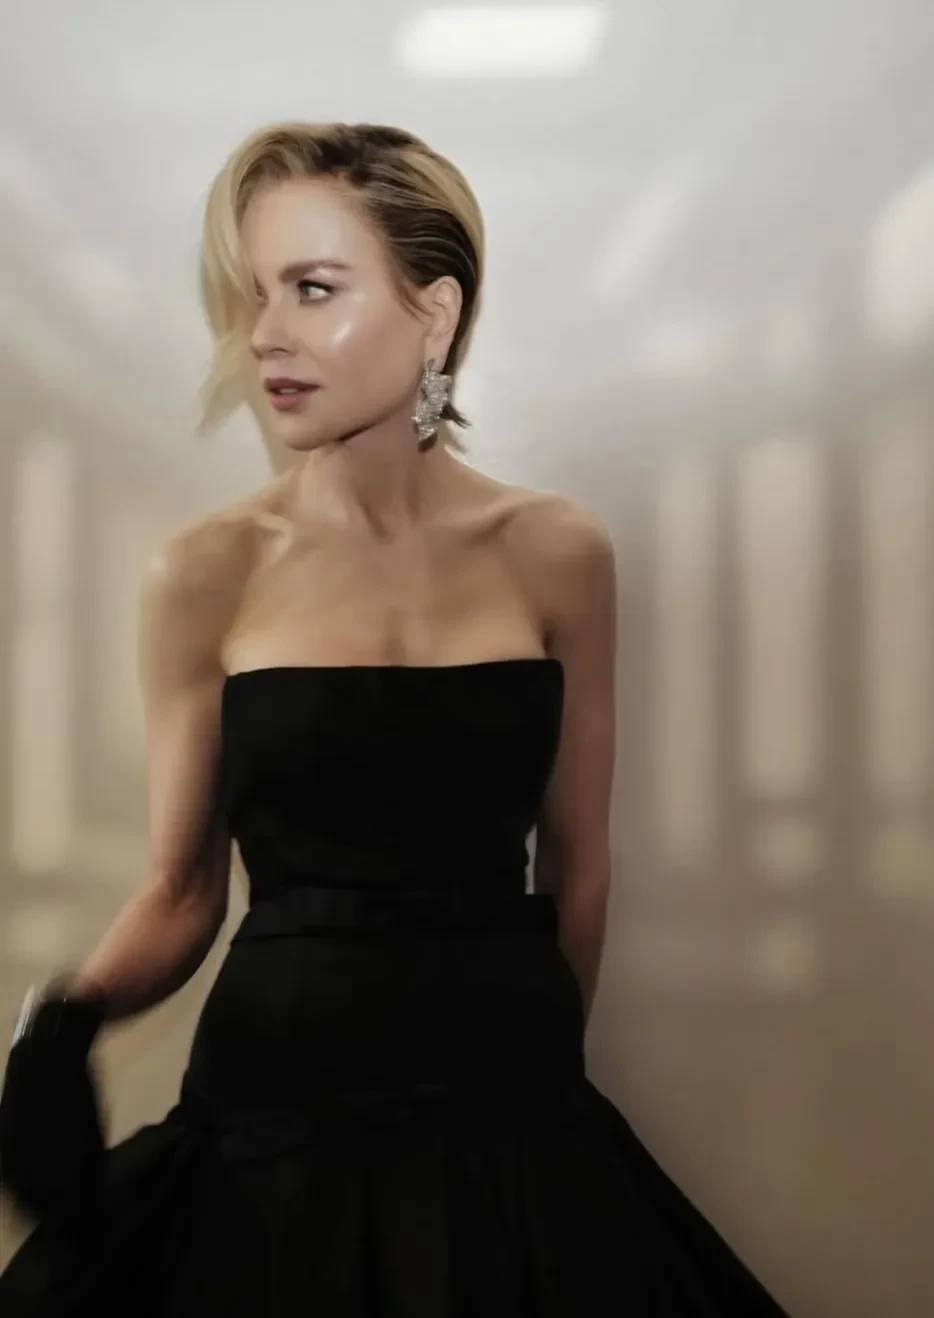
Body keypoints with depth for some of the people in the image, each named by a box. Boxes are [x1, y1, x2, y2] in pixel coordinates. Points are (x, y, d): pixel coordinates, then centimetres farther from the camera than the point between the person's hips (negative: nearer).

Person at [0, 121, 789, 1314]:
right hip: (270, 1123, -1)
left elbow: (577, 873, 6)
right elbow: (179, 892, -1)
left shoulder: (556, 552, -1)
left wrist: (541, 1061, 11)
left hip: (508, 1113, 1)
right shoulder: (207, 576, -3)